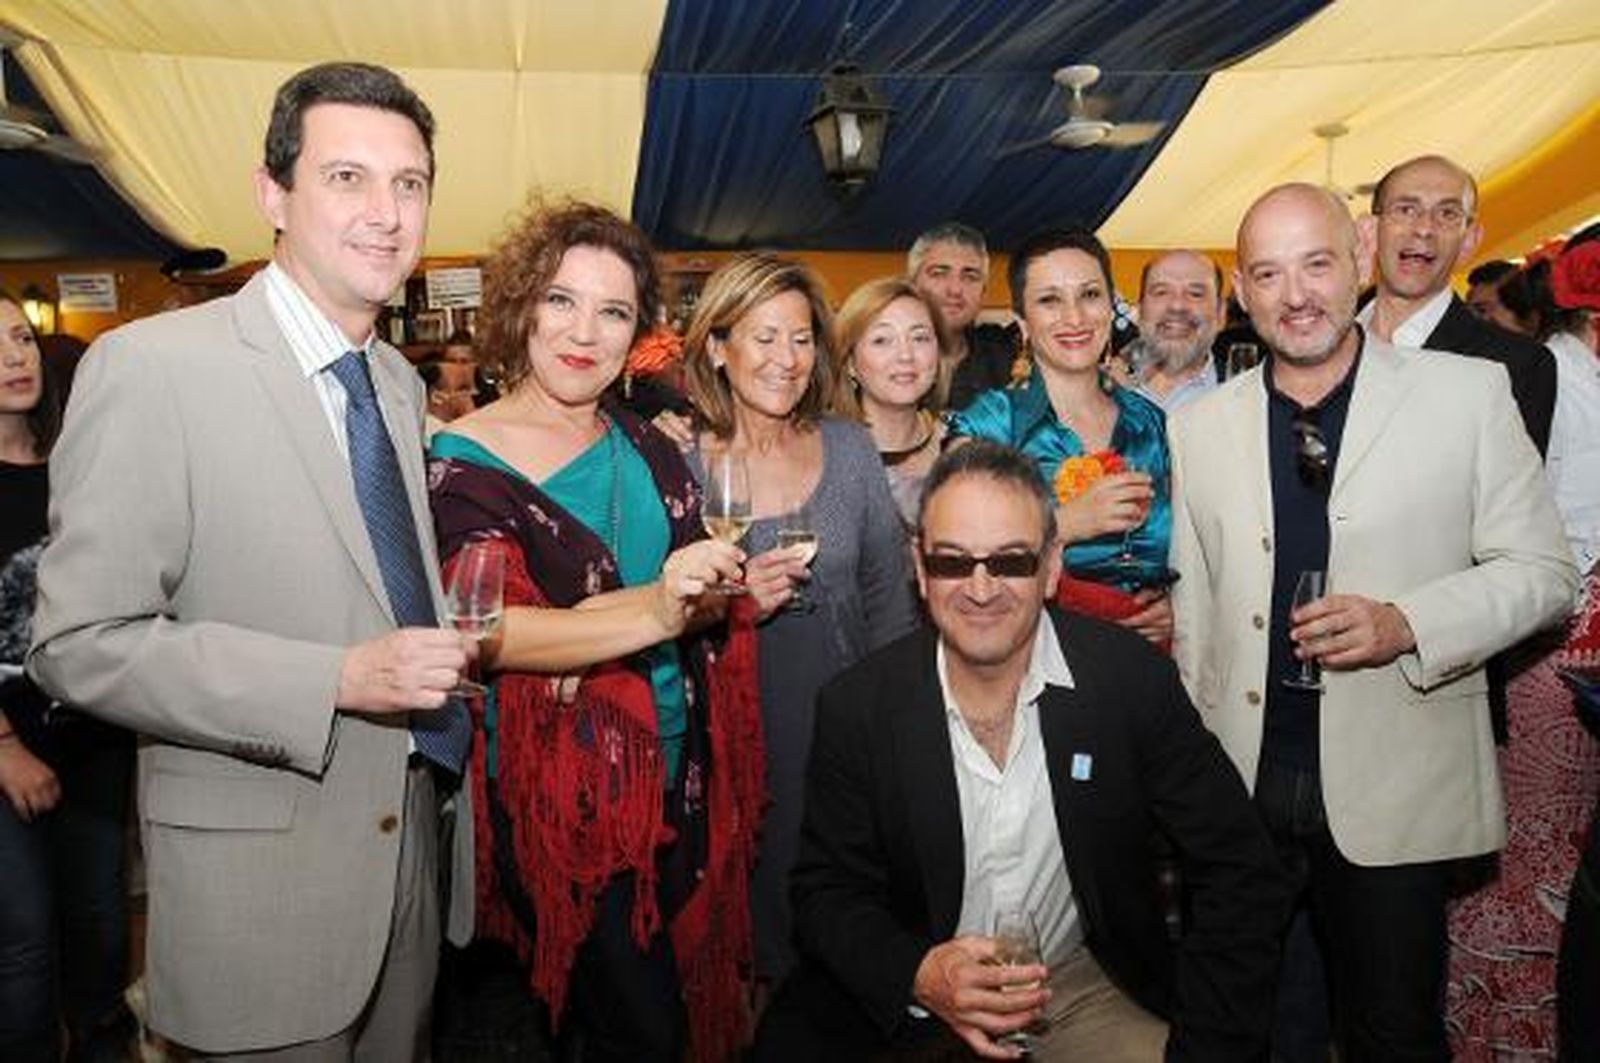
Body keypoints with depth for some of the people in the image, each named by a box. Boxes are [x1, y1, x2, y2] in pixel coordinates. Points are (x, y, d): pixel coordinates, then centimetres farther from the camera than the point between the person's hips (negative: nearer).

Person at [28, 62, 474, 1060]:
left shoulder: (402, 380, 8)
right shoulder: (154, 364, -14)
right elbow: (81, 642, -17)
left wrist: (444, 658, 1)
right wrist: (338, 679, -24)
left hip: (413, 843, 7)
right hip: (260, 877, -6)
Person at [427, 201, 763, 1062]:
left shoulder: (646, 447, 6)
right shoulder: (463, 460, -10)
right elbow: (488, 631, -23)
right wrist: (654, 610, -36)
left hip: (678, 774, 6)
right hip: (558, 789, -5)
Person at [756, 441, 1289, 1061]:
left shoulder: (1132, 680, -13)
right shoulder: (857, 707, -12)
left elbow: (1243, 876, -8)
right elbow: (828, 891, -5)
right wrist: (918, 976, -23)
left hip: (1089, 985, 1)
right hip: (912, 1001, 0)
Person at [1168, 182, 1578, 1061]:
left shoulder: (1469, 395, -2)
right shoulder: (1198, 427, 5)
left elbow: (1545, 573, 0)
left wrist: (1405, 624, -17)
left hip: (1395, 791, -2)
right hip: (1241, 783, 2)